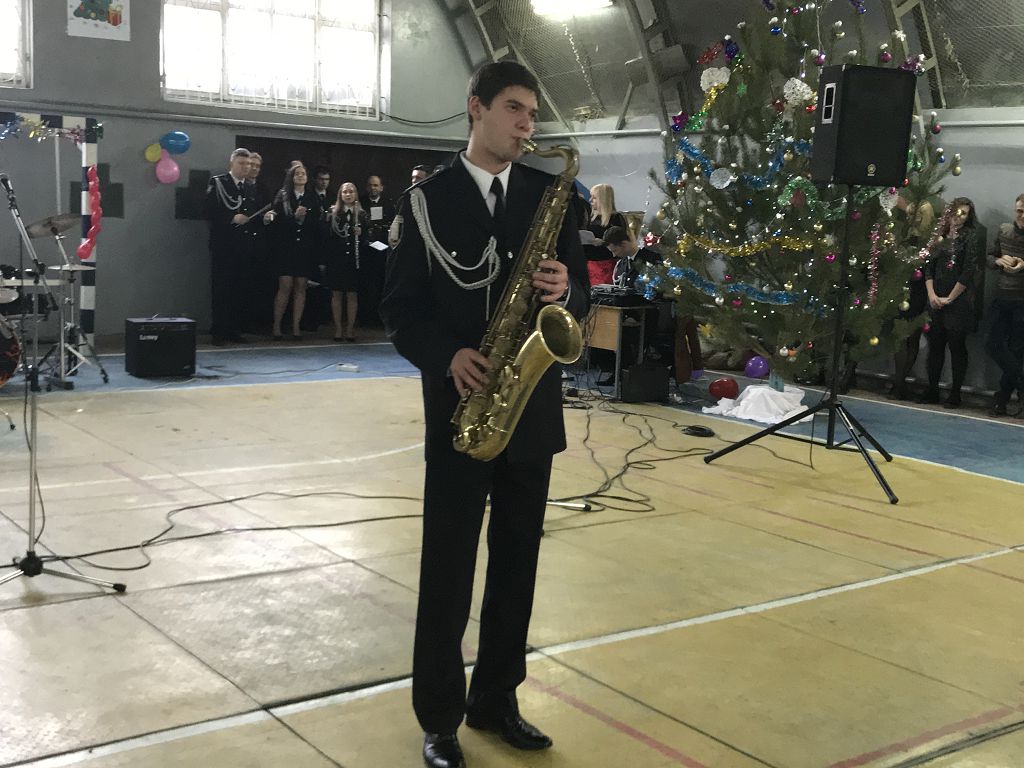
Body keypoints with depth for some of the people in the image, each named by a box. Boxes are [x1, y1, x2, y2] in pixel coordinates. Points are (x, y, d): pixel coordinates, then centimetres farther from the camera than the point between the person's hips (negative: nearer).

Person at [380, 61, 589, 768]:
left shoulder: (549, 195, 7)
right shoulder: (429, 198, -2)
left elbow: (581, 293, 9)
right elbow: (401, 307, -2)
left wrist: (565, 290, -14)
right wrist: (448, 356, -19)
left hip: (532, 406, 4)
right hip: (462, 406, -3)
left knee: (517, 564, 12)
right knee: (448, 571, 3)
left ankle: (496, 699, 28)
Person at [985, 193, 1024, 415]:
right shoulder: (1004, 230, 5)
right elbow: (989, 257, 12)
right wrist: (999, 261, -10)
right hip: (1002, 299, 4)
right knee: (993, 345, 2)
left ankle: (1003, 397, 15)